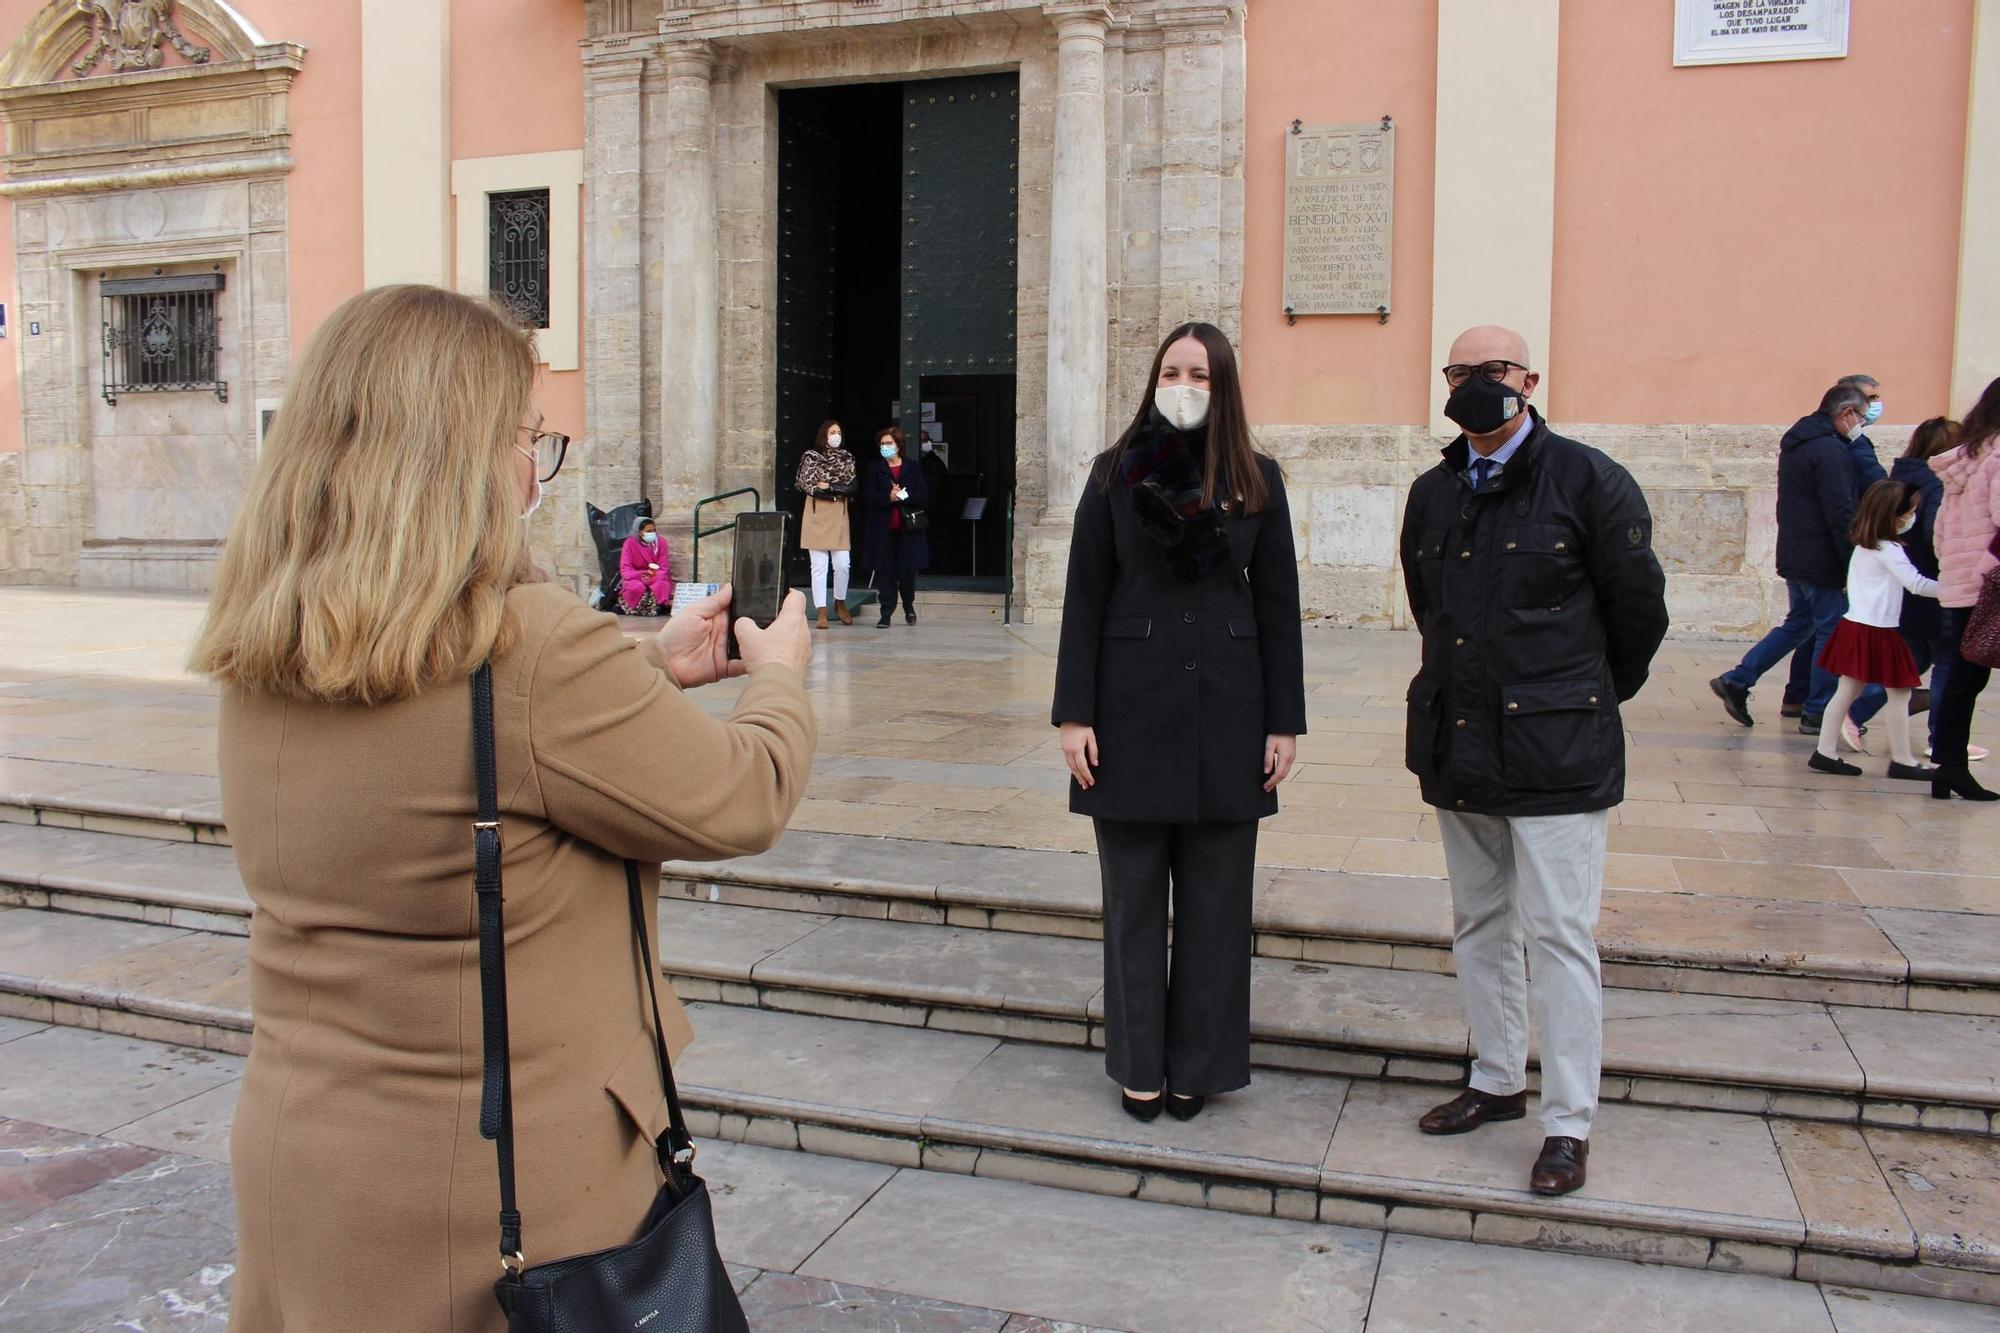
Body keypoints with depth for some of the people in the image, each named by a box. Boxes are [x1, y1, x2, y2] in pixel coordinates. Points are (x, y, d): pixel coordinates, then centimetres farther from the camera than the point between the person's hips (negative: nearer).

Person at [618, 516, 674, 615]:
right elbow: (625, 568, -11)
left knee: (662, 586, -34)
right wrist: (640, 575, -32)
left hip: (656, 576, 1)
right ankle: (635, 609, -10)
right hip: (635, 578, -1)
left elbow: (663, 567, -7)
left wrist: (655, 576, -30)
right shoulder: (630, 543, -9)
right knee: (636, 587, -36)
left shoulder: (661, 543, -5)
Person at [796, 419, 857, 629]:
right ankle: (821, 612, -1)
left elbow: (852, 488, 2)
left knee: (842, 564, -3)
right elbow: (807, 485, -6)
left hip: (839, 514, 2)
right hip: (816, 514, -2)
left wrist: (827, 486, -7)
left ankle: (840, 603, 21)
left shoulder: (846, 458, 11)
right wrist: (839, 489, -5)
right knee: (819, 566, -5)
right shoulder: (811, 456, 4)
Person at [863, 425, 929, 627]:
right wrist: (889, 498, -20)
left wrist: (903, 495, -15)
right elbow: (871, 498, -4)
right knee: (885, 572, 0)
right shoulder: (874, 468, 5)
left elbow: (923, 496, -2)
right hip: (883, 529, 0)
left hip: (908, 529, 0)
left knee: (908, 571, 4)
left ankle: (909, 606, 29)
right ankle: (886, 614, 7)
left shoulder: (912, 469, 6)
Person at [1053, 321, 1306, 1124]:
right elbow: (1084, 598, 1)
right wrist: (1073, 715, -6)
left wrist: (1285, 721, 0)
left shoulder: (1258, 480, 5)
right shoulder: (1116, 474, 3)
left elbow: (1277, 604, 5)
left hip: (1225, 711, 1)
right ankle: (1140, 1066, 21)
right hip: (1133, 704, 0)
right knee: (1135, 897, 7)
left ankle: (1198, 1066, 22)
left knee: (1215, 899, 7)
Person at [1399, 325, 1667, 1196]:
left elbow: (1639, 610, 0)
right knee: (1478, 925, 15)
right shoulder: (1432, 495, 9)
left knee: (1557, 933, -4)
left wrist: (1588, 700, 10)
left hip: (1555, 750, -6)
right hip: (1457, 745, 6)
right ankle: (1497, 1082, 30)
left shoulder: (1588, 481, -6)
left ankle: (1569, 1124, 7)